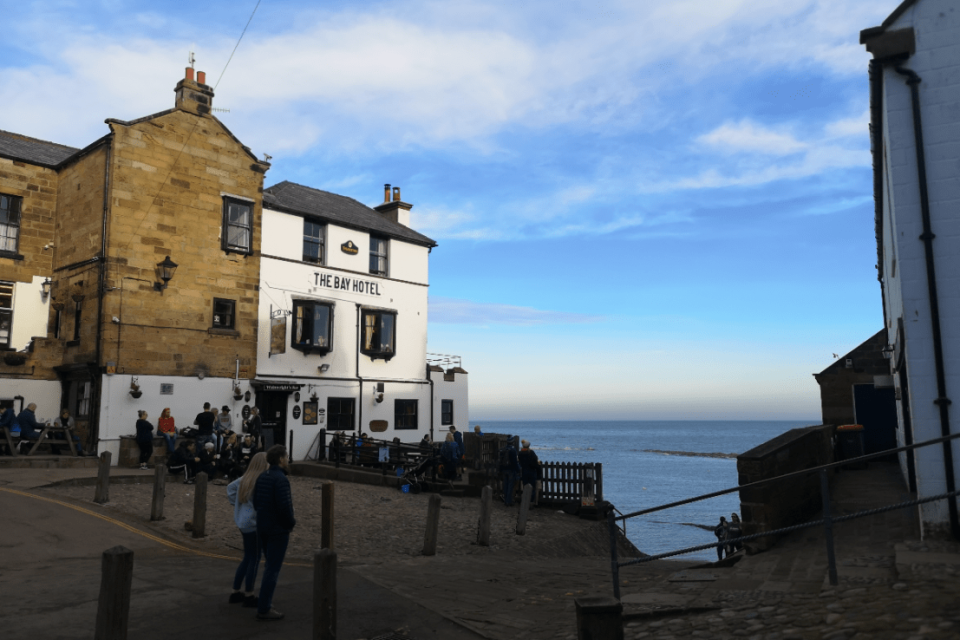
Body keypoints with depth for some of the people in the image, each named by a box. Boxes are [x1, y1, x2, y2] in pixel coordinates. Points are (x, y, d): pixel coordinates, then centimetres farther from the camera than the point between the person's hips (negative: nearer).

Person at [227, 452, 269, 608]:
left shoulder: (246, 478, 6)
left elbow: (230, 487, 19)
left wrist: (237, 504, 16)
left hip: (243, 522, 9)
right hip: (253, 524, -9)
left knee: (247, 558, 19)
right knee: (254, 559, 4)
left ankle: (236, 593, 27)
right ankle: (249, 596, 13)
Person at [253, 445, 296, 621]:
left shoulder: (262, 477, 6)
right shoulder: (281, 479, -20)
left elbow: (256, 502, 11)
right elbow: (284, 507, -24)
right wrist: (292, 522, -7)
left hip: (262, 528, 9)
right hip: (278, 530, -9)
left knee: (270, 566, 21)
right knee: (273, 569, -1)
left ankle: (265, 602, 26)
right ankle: (264, 609, 4)